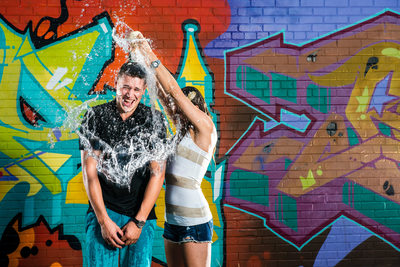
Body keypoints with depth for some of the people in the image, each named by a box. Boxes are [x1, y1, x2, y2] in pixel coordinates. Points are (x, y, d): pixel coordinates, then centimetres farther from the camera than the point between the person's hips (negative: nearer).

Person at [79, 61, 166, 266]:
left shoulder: (153, 121, 1)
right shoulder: (95, 117, 0)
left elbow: (158, 173, -3)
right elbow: (89, 171, -3)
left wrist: (139, 222, -8)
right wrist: (104, 220, -9)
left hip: (141, 214, 1)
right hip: (102, 212, 0)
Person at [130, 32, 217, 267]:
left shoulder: (205, 127, -7)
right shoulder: (183, 131, 12)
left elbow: (174, 91, -11)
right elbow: (162, 94, 11)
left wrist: (152, 58, -6)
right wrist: (142, 55, 8)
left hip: (195, 222, -8)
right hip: (172, 221, 8)